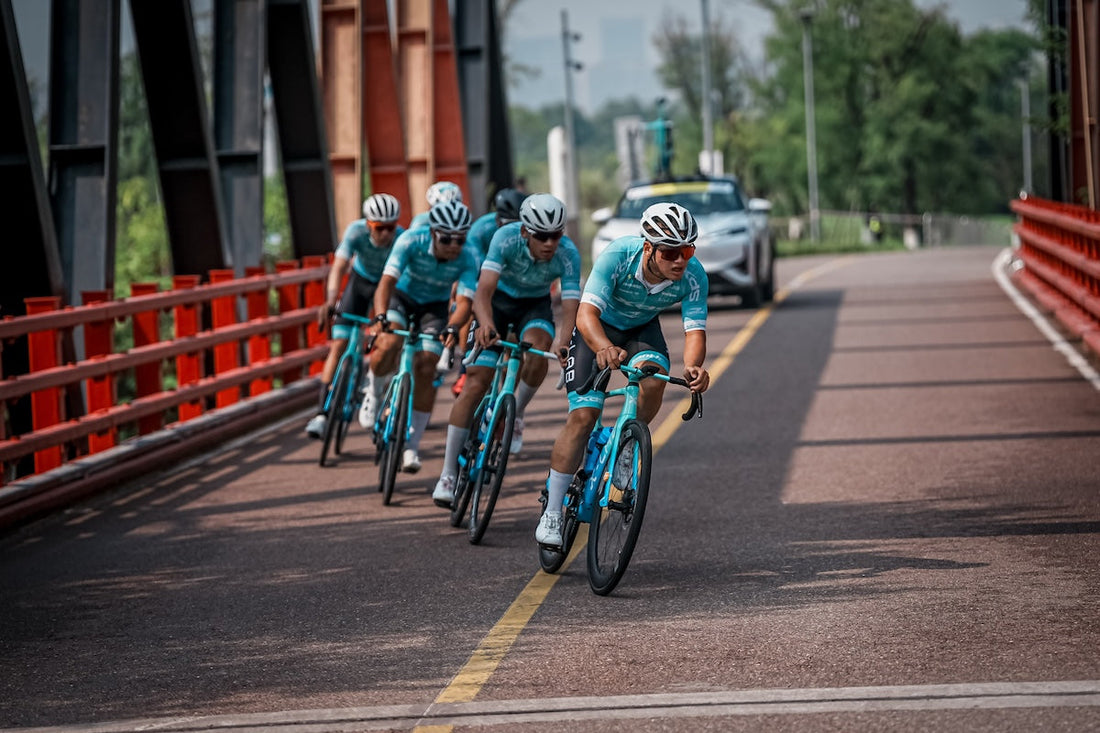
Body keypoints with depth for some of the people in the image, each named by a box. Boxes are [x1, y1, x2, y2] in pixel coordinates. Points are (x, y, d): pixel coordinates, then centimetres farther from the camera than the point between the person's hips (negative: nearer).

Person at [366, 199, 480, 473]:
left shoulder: (468, 258, -27)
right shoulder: (411, 241, -31)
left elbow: (464, 301, -34)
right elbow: (387, 282, -37)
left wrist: (452, 328, -55)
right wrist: (380, 318, -54)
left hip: (435, 306, 1)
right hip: (402, 296, -1)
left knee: (425, 368, -13)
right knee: (388, 346, -29)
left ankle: (411, 447, -2)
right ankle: (375, 391, 5)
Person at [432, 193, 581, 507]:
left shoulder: (568, 254, -28)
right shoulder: (507, 238, -32)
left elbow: (570, 307, -34)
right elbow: (483, 291, -40)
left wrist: (562, 344, -54)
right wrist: (486, 325, -61)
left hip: (535, 306, 1)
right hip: (498, 300, -1)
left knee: (538, 347, -34)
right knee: (476, 382, -12)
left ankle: (516, 415, -5)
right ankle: (448, 473, -7)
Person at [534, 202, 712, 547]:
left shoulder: (693, 275, -28)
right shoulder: (618, 256, -36)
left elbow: (695, 329, -30)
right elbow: (586, 314, -42)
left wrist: (692, 367, -53)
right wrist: (604, 348, -63)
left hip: (643, 328, 3)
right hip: (599, 327, -2)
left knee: (654, 382, -29)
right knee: (583, 415, -14)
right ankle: (551, 512, -4)